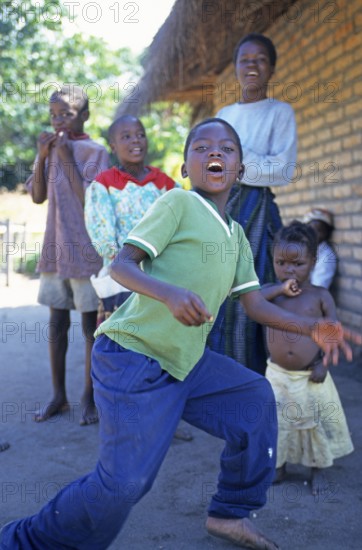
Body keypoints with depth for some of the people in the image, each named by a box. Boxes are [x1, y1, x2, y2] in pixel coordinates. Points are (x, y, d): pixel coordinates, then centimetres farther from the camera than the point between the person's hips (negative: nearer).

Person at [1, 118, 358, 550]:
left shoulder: (237, 235, 14)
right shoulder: (178, 203, -9)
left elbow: (254, 303, 16)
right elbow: (121, 264, -15)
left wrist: (311, 327, 4)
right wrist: (170, 293, -33)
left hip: (185, 361, 8)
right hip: (133, 356, -8)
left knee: (255, 397, 13)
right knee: (124, 482, -15)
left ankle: (230, 513, 27)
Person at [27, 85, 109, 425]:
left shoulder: (94, 151, -6)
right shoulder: (50, 148, 10)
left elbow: (90, 200, -14)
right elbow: (38, 197, 4)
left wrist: (67, 158, -15)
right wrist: (42, 156, -7)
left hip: (86, 249, -5)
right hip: (54, 247, 5)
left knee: (91, 324, 2)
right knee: (57, 322, 9)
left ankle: (89, 397, 13)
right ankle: (59, 395, 19)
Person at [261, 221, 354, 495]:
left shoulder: (320, 296, -5)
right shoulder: (272, 291, -1)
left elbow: (333, 332, -3)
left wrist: (324, 363, -11)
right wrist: (279, 289, -23)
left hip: (311, 377, -1)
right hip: (278, 375, 1)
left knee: (316, 423, 9)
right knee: (276, 422, 9)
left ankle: (319, 471, 28)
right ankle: (279, 467, 29)